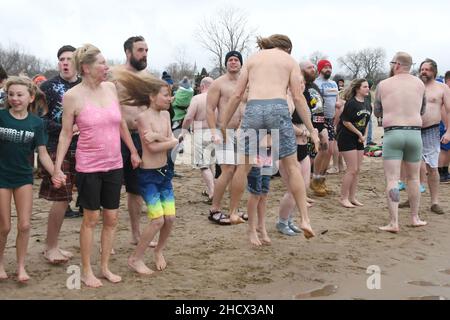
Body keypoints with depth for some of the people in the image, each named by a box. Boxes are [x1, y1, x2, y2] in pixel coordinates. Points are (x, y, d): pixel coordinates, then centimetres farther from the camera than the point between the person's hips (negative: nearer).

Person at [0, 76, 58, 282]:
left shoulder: (36, 122, -4)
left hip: (24, 177, 2)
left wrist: (55, 174, -14)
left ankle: (21, 266, 18)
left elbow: (42, 153, -2)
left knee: (24, 225, 1)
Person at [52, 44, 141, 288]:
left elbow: (121, 123, 12)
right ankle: (86, 271, 20)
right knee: (91, 218, 4)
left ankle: (105, 267, 25)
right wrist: (57, 166, -10)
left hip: (114, 164, 5)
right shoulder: (73, 96, -11)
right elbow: (66, 133, -6)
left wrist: (133, 151, 14)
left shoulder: (110, 88, 2)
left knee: (111, 217, 10)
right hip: (89, 166, -5)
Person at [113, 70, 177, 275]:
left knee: (170, 218, 2)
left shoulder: (165, 115, 7)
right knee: (158, 220, -11)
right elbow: (152, 147, -20)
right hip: (148, 175, -7)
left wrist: (159, 136, -18)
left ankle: (159, 251, 28)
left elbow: (173, 142, -1)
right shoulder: (143, 117, -14)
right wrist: (169, 141, -7)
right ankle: (135, 258, 5)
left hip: (164, 172, 7)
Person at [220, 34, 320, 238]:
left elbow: (237, 95, 15)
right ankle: (305, 219, 2)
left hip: (253, 108, 1)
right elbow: (298, 98, 8)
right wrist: (312, 130, 10)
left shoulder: (253, 58, 22)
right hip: (278, 108, -1)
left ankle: (233, 212, 23)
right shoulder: (290, 60, 17)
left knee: (243, 166, 12)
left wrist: (224, 124, 20)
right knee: (291, 166, 6)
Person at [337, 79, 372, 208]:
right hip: (347, 138, -8)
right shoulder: (351, 103, -16)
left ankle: (352, 197, 18)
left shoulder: (367, 104, 7)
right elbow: (346, 121, -17)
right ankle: (343, 198, 2)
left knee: (357, 169, 9)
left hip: (359, 139, 8)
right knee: (352, 169, -8)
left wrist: (364, 135, 2)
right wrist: (359, 134, -11)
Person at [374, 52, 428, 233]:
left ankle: (394, 223, -11)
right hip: (415, 133, 3)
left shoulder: (383, 85, 1)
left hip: (392, 133, -2)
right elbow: (422, 111, 17)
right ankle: (415, 218, 25)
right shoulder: (420, 84, 6)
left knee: (392, 179, -4)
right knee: (413, 178, 16)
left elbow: (377, 112, 10)